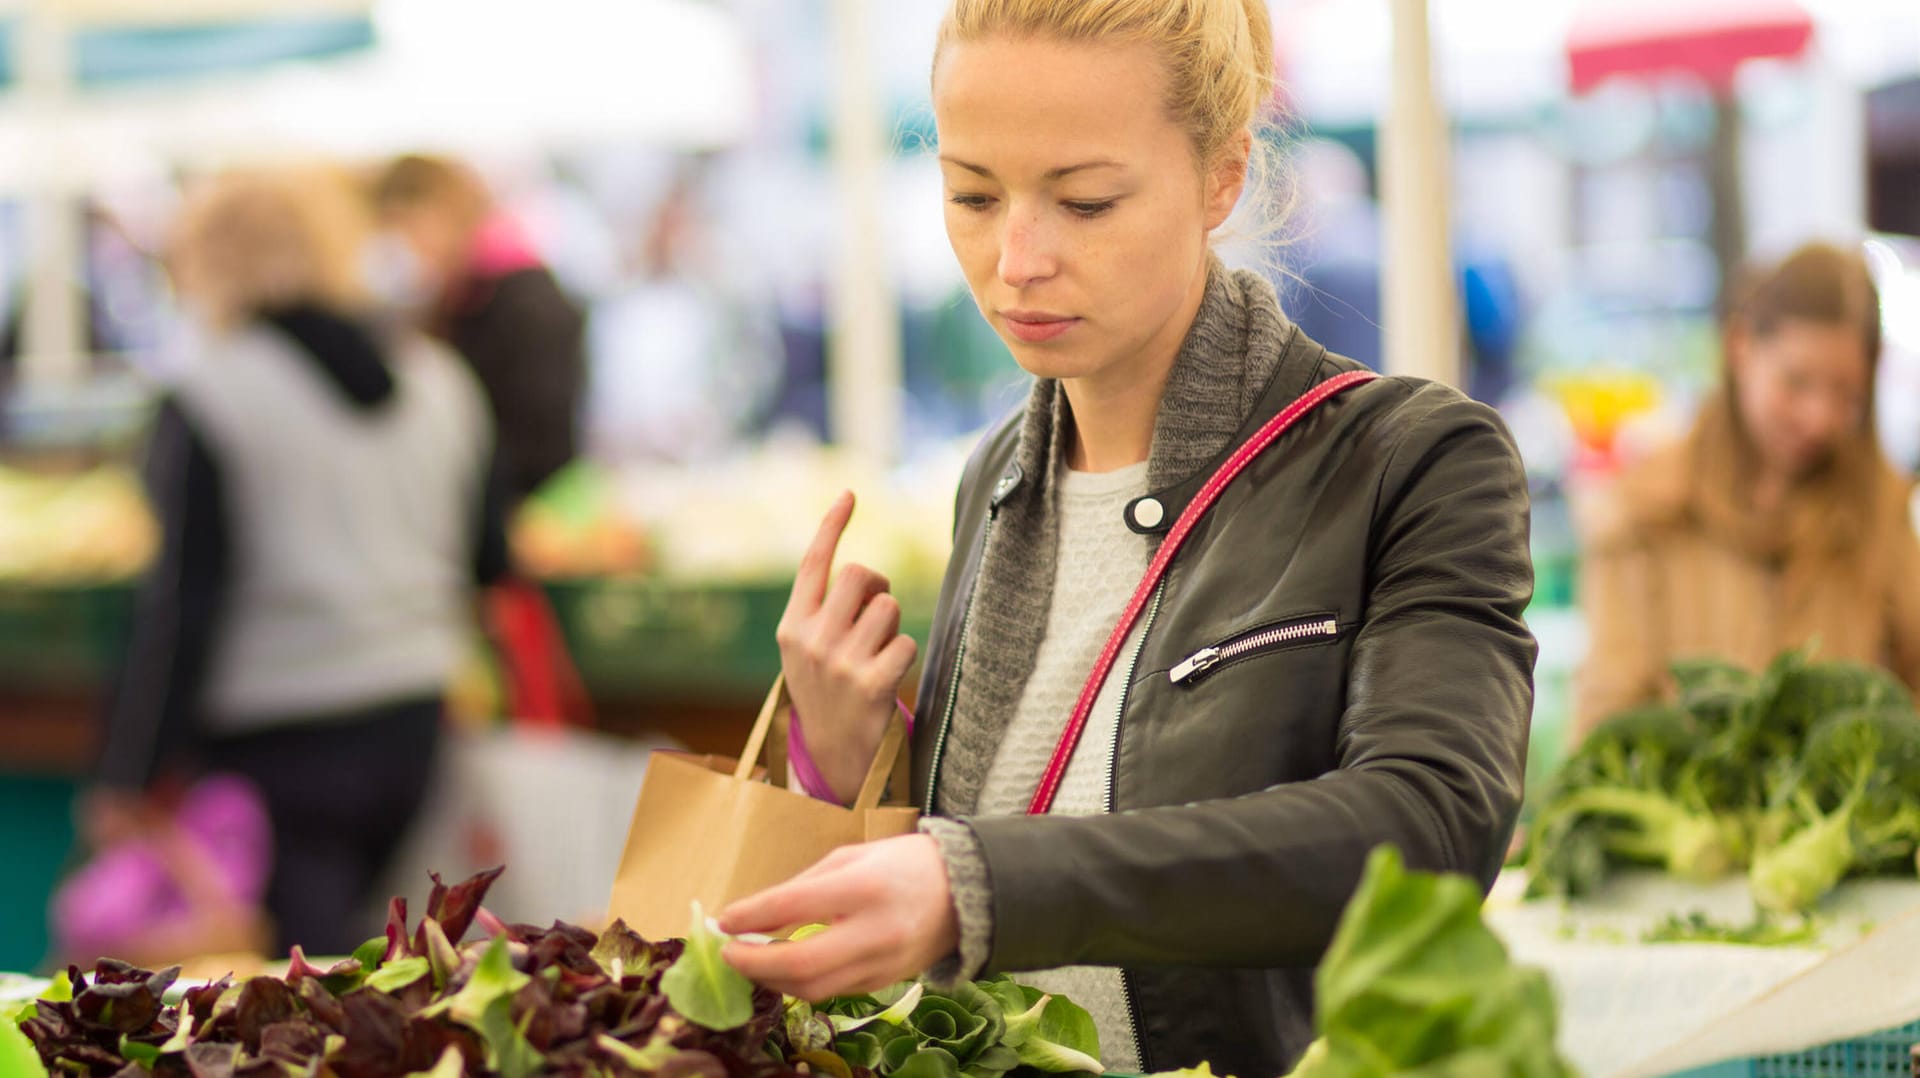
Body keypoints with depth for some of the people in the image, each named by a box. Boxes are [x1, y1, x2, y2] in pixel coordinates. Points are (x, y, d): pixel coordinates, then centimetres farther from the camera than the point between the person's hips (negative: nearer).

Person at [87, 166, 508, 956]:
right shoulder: (440, 379, 7)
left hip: (277, 742, -6)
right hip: (411, 723, 6)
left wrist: (131, 775, -7)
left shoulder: (206, 401, -10)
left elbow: (184, 600, -13)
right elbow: (487, 558, 13)